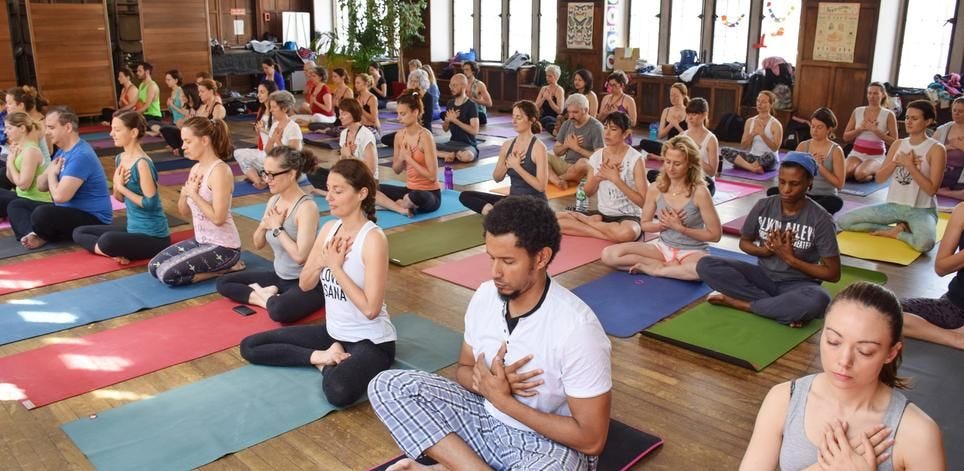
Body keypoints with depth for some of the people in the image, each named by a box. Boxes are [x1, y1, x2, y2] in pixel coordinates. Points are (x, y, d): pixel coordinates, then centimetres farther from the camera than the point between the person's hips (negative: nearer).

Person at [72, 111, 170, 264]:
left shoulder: (142, 163, -20)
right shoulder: (120, 159, 7)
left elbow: (150, 203, -23)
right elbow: (120, 198, 14)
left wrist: (122, 187, -15)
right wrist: (117, 185, -7)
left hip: (153, 237, -10)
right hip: (132, 229, 10)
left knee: (107, 241, -36)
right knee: (79, 232, 14)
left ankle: (116, 252, -3)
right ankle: (116, 251, -7)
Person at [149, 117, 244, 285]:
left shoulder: (219, 171, -21)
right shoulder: (195, 169, 7)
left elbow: (218, 218, -26)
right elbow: (184, 212, 13)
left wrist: (194, 194, -17)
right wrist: (184, 193, -7)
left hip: (223, 246, -9)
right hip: (201, 240, 9)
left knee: (167, 274, -18)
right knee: (154, 267, 4)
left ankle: (227, 268, -3)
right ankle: (220, 266, 9)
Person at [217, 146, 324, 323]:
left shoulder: (306, 207, -21)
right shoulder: (274, 201, 3)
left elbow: (300, 256, -28)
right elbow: (258, 244, 12)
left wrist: (277, 228, -17)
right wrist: (264, 226, -10)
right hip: (279, 276, 9)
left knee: (279, 311, -37)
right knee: (223, 283, 7)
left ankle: (263, 295, -7)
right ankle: (268, 296, -7)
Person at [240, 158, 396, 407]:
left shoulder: (373, 239, -22)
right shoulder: (329, 228, 1)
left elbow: (371, 309, -25)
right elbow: (305, 284, 7)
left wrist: (336, 266, -21)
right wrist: (322, 260, -13)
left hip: (371, 340, -7)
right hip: (333, 332, 8)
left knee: (339, 391, -38)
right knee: (249, 346, 6)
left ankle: (328, 363, -6)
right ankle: (321, 357, 0)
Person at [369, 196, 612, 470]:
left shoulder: (576, 328, -25)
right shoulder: (485, 295, -7)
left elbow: (591, 440, -21)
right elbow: (465, 370, 9)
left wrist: (502, 399, -21)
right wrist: (486, 384, -17)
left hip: (551, 443, -6)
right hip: (487, 417, 6)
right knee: (388, 386, -10)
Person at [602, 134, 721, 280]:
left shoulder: (699, 192, -15)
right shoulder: (655, 189, -4)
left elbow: (715, 234, -11)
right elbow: (645, 224, 8)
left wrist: (680, 227, -18)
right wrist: (665, 224, -13)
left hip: (692, 251, -4)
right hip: (663, 246, 4)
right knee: (609, 254, -16)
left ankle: (654, 268, -17)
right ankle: (671, 266, -11)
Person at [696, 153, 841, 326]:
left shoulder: (820, 219, -13)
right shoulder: (763, 206, -4)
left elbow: (833, 274, -10)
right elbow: (744, 242, 11)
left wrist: (790, 258, -16)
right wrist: (766, 250, -11)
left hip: (797, 284, -3)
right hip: (763, 276, 4)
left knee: (818, 301, -40)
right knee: (706, 265, -20)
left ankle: (738, 303, -21)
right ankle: (787, 309, -23)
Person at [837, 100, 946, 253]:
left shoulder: (936, 149, -8)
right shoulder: (898, 144, 8)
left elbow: (931, 189, -16)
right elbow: (879, 178, 5)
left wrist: (909, 165, -17)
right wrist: (897, 161, -11)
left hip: (921, 210, -5)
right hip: (894, 206, 5)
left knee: (925, 243, -39)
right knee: (843, 221, -11)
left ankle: (894, 233, -7)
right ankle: (899, 229, -3)